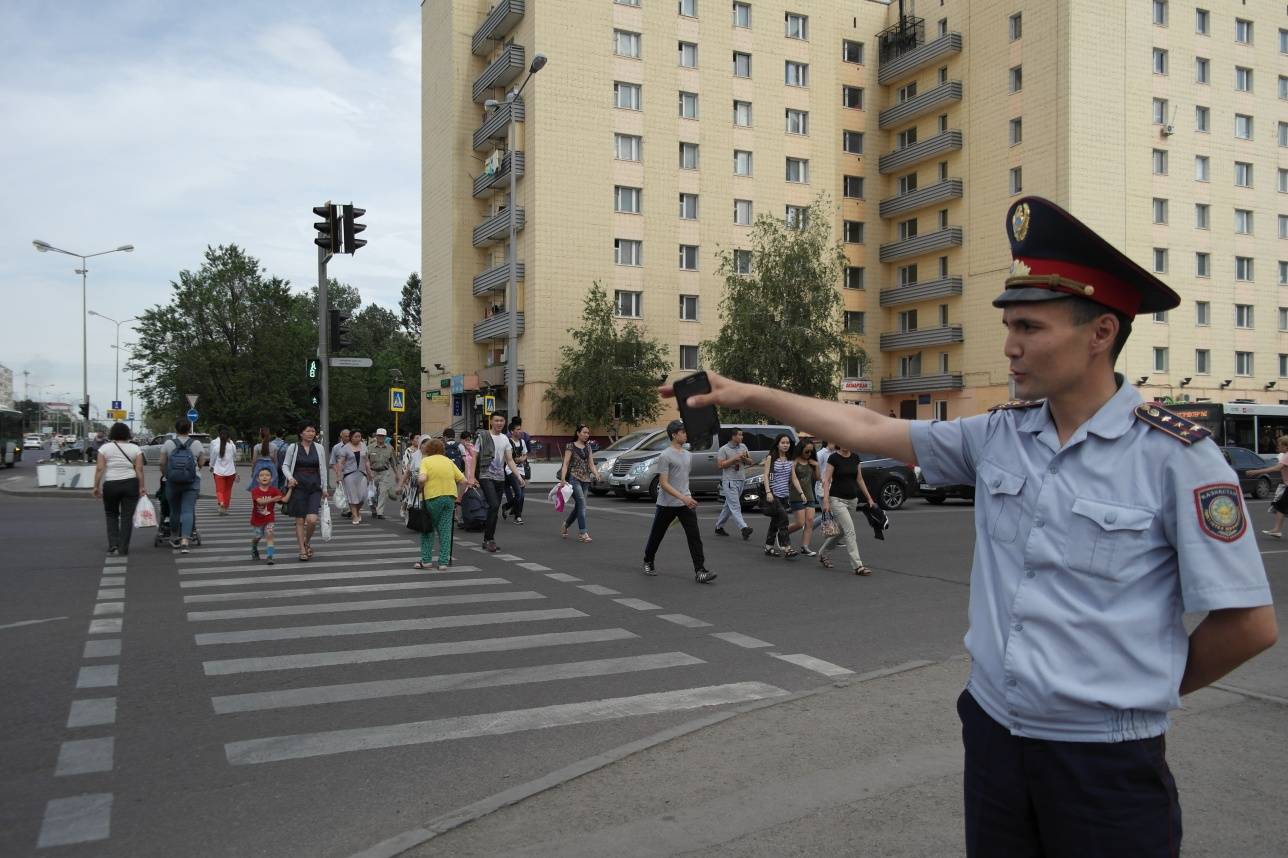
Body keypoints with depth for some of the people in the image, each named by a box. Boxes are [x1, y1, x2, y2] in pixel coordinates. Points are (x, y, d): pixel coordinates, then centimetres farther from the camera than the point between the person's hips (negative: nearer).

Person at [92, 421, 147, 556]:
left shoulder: (105, 448, 1)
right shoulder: (135, 448, 2)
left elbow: (100, 468, -5)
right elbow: (139, 469, -3)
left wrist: (96, 486, -1)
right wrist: (142, 487, -1)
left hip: (110, 485, 0)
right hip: (130, 484, 0)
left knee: (111, 515, 16)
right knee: (127, 517, 4)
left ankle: (113, 544, 7)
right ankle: (123, 548, 3)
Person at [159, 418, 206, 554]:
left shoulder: (168, 444, -1)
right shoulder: (197, 444, -1)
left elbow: (162, 463, 0)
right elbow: (200, 464, 3)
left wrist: (164, 475, 18)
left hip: (172, 481, 1)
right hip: (192, 481, -1)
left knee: (174, 510, 15)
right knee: (188, 511, -4)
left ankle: (176, 538, 25)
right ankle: (185, 540, -16)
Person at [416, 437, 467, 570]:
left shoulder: (426, 461, 1)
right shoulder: (449, 461, 14)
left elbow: (422, 478, -17)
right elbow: (462, 480, 7)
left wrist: (421, 489, 1)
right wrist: (458, 496, 16)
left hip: (432, 498, -3)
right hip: (450, 497, 3)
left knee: (427, 528, 13)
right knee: (445, 531, 7)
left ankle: (426, 560, 10)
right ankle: (443, 562, 4)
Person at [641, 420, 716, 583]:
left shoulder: (687, 454, 10)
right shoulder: (665, 456, -14)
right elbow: (663, 483, -19)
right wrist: (683, 497, -27)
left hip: (686, 504, 5)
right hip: (666, 505, -5)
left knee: (695, 536, -8)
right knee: (656, 535, 12)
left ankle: (700, 571, -12)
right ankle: (648, 562, 35)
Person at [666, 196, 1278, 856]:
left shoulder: (1175, 457, -14)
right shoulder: (998, 435, 0)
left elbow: (1250, 623, -9)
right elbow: (867, 430, 5)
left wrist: (1148, 691, 4)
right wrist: (745, 394, 5)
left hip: (1106, 761, -4)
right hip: (992, 731, 5)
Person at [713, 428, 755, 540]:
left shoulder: (743, 447, 12)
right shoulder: (724, 449, -6)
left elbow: (750, 462, 16)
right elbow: (720, 465, -15)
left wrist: (745, 459, -7)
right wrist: (734, 459, -18)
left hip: (741, 480, 7)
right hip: (729, 481, -7)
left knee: (729, 505, 14)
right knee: (735, 506, -15)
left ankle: (719, 526, 26)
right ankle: (743, 528, -26)